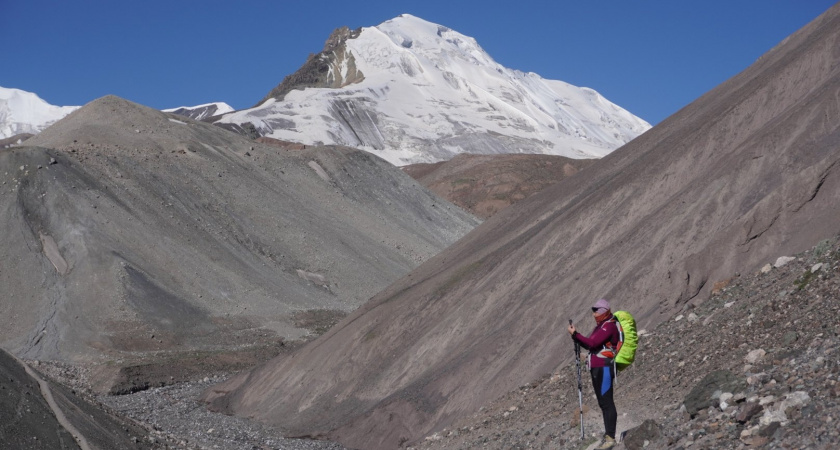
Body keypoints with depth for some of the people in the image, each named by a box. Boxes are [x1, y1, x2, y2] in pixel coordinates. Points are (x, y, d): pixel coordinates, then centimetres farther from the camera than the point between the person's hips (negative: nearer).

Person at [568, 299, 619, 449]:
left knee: (606, 402, -11)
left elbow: (593, 343, -23)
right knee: (603, 402, 14)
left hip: (604, 368, -10)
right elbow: (590, 345, 18)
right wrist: (576, 337, 4)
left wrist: (575, 334, -18)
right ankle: (608, 433, 20)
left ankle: (611, 438, -13)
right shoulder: (600, 326, 18)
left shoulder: (609, 326, -13)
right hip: (597, 368, 10)